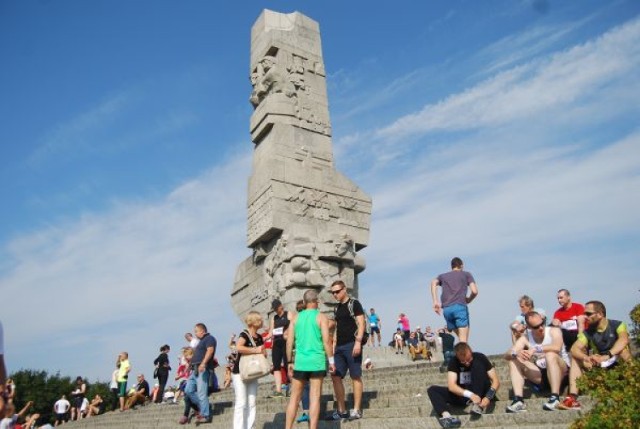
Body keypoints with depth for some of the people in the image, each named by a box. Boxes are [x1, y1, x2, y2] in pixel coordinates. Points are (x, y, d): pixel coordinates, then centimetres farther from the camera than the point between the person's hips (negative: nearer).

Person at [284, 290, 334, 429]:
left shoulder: (296, 317, 7)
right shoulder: (321, 317, -2)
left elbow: (289, 342, 6)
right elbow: (326, 340, -9)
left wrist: (290, 362, 13)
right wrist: (331, 360, -2)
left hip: (300, 361, 3)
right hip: (317, 361, -3)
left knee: (294, 397, 11)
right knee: (314, 398, 2)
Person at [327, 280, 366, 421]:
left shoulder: (354, 304, -4)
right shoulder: (337, 308, 17)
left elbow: (361, 323, -11)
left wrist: (358, 342, -21)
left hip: (352, 344, -8)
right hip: (340, 346, 8)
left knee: (355, 376, -2)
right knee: (335, 377, 5)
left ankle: (357, 410, 4)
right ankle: (341, 410, 12)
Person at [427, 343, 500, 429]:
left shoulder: (479, 357, -12)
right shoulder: (454, 362, -11)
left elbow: (496, 380, -14)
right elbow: (451, 386, -22)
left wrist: (488, 396, -32)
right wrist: (469, 394, -39)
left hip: (482, 392, -2)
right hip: (462, 394, 2)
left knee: (477, 364, -24)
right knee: (432, 390, -18)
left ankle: (478, 405, -30)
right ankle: (446, 416, -45)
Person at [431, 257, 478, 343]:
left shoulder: (443, 276, 25)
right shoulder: (466, 274, 18)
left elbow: (433, 283, 4)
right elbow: (474, 291, 5)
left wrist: (435, 302, -1)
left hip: (446, 309, 4)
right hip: (460, 306, -3)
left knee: (461, 338, 14)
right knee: (463, 340, -9)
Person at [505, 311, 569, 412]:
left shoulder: (553, 331, -9)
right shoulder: (525, 338, -1)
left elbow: (557, 347, -33)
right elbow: (507, 355, -12)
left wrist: (535, 349, -36)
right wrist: (515, 353, -34)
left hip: (560, 372, -4)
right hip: (540, 375, 4)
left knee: (550, 354, -32)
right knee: (514, 360, -13)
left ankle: (555, 398, -32)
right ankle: (518, 400, -25)